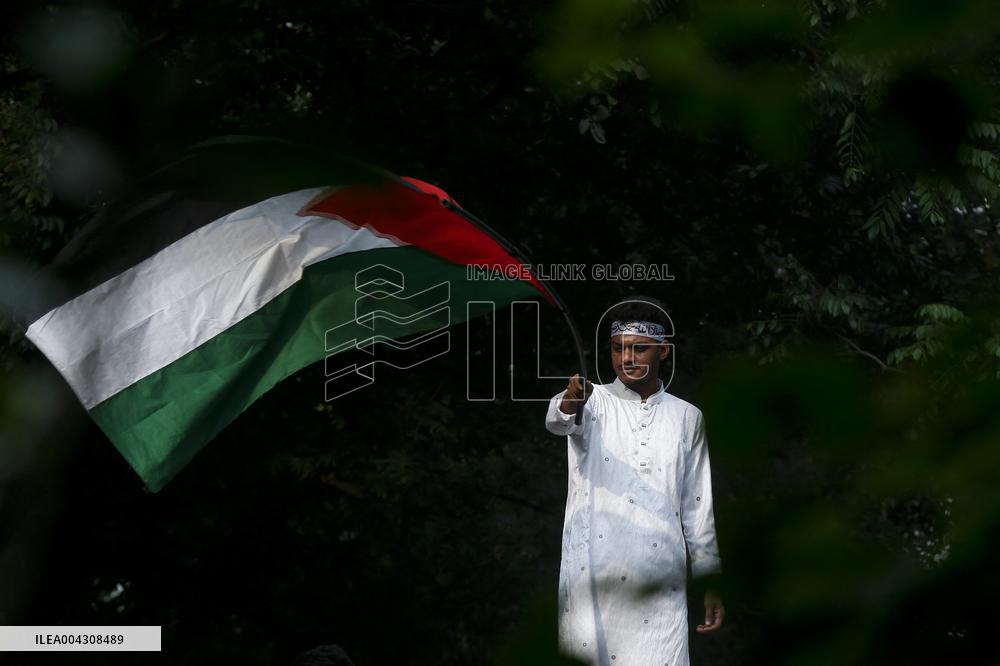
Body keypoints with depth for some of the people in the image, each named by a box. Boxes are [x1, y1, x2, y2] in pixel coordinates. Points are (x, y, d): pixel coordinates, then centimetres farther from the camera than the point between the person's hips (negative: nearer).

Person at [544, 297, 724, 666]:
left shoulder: (687, 417, 13)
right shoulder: (594, 401, 6)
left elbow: (698, 508, 15)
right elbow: (557, 421, -19)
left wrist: (710, 583, 10)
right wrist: (569, 403, -43)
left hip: (661, 588, 2)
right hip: (593, 582, -2)